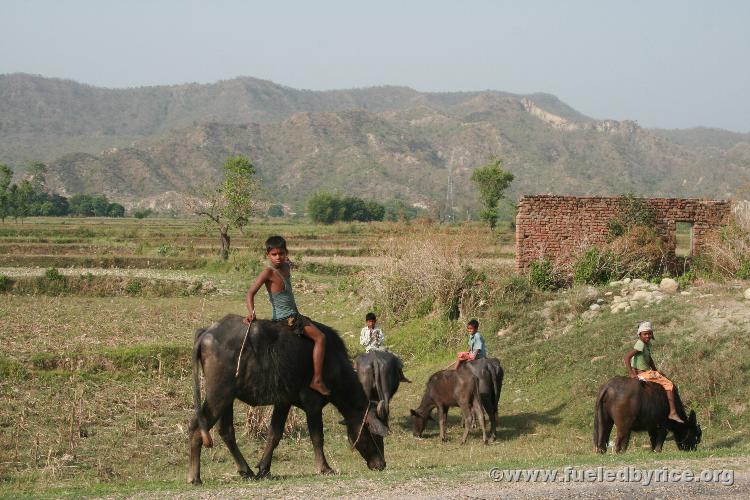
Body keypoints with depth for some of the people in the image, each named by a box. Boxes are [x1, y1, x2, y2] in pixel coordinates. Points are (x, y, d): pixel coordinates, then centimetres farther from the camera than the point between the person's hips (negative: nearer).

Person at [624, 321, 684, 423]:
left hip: (647, 371, 10)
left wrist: (656, 371, 16)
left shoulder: (648, 344, 8)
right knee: (669, 385, -8)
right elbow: (626, 358, -27)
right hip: (641, 373, -10)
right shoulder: (640, 344, -20)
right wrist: (631, 373, -29)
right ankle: (672, 413, -10)